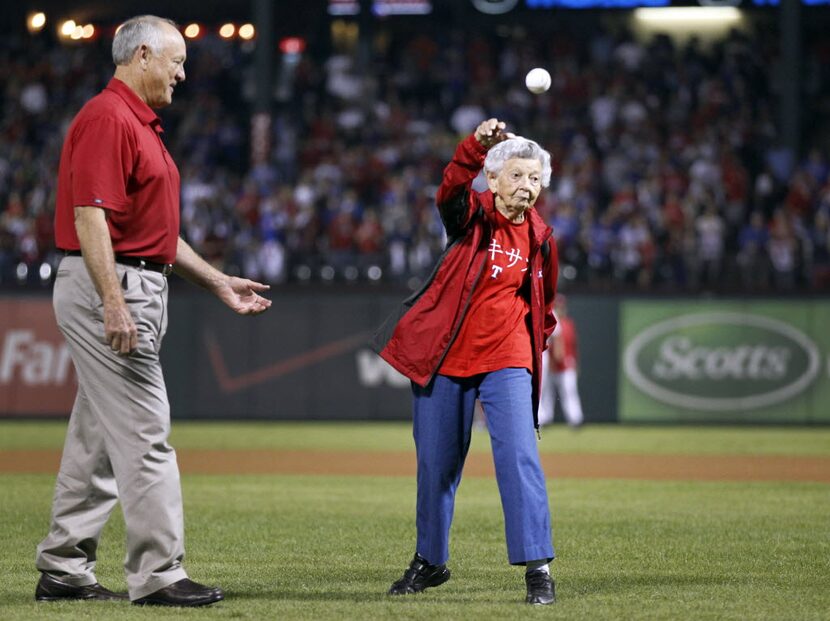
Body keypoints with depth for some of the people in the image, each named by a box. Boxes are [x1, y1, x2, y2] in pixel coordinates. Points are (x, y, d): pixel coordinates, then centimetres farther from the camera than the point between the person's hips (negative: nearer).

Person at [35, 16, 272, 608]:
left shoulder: (144, 124, 21)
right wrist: (114, 304, -27)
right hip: (110, 288, -11)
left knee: (97, 437, 12)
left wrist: (219, 281, 24)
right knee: (145, 433, -10)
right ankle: (157, 575, -9)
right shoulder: (107, 118, -12)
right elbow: (90, 215, -21)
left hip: (138, 289, 11)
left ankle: (64, 570, 16)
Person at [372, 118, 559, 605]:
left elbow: (543, 303, 19)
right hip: (444, 356, -1)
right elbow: (452, 187, -29)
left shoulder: (539, 238, 3)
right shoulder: (471, 215, -5)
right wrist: (478, 146, -46)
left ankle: (538, 566, -15)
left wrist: (535, 342, 9)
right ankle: (430, 561, 26)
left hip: (505, 361, 1)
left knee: (519, 456, -15)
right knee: (436, 464, 9)